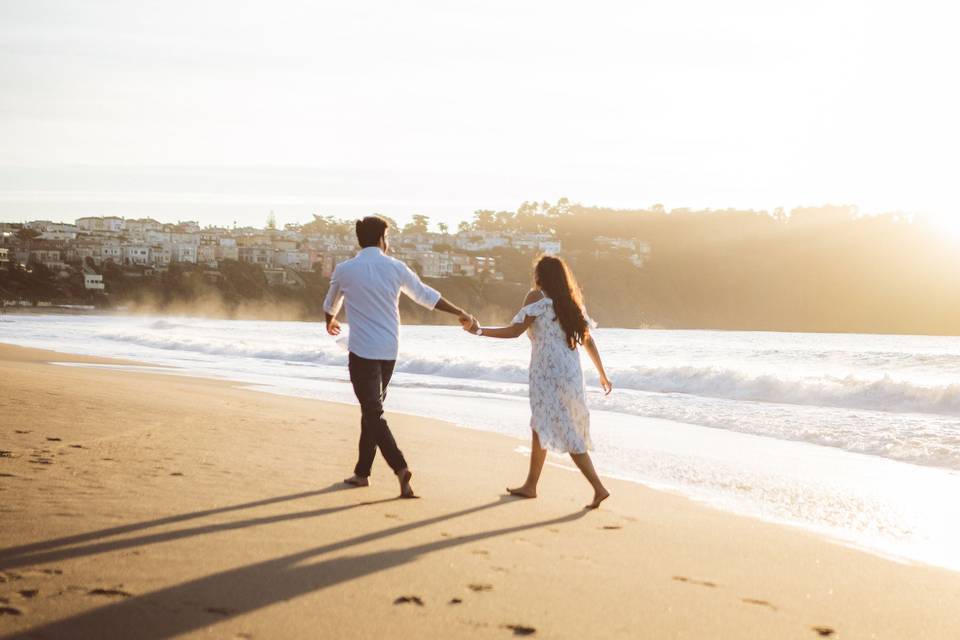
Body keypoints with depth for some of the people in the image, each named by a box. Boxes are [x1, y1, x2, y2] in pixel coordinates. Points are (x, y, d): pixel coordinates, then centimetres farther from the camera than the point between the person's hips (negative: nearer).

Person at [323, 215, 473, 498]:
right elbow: (426, 295, 9)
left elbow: (331, 304, 16)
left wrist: (330, 322, 39)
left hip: (362, 351, -4)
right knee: (372, 409, 16)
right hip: (389, 350, 4)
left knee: (373, 413, -6)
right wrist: (460, 313, 22)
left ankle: (400, 467, -22)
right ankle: (362, 472, 23)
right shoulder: (395, 268, 0)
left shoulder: (344, 270, -4)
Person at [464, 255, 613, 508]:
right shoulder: (571, 302, 15)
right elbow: (588, 340, 15)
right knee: (540, 427, 20)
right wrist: (602, 374, 21)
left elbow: (514, 331, -11)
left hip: (547, 373, -8)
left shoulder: (538, 297, -5)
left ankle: (598, 488, -16)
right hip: (571, 373, 8)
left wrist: (479, 330, -4)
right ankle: (530, 485, 29)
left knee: (566, 433, -8)